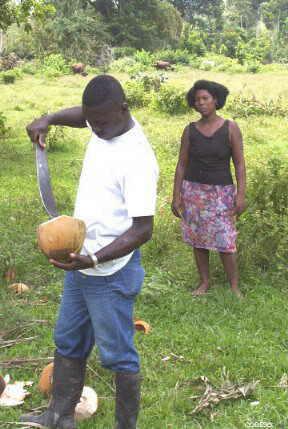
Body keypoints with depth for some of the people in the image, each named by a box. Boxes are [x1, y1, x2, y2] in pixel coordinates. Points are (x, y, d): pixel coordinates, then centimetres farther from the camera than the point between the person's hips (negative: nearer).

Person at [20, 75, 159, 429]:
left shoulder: (137, 158, -24)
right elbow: (83, 114, 26)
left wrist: (93, 260, -32)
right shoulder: (104, 125, 0)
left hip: (111, 273, -9)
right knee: (67, 343, 20)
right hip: (80, 265, 9)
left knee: (118, 356, 6)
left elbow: (143, 229, -24)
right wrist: (48, 119, 9)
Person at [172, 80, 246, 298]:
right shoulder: (190, 130, 0)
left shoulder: (230, 128, -6)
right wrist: (176, 196, 0)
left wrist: (241, 194, -12)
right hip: (193, 191, 3)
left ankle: (235, 286, 11)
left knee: (225, 242, -4)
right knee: (198, 240, 9)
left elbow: (240, 163, -5)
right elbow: (182, 164, 3)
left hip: (221, 192, -3)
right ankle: (204, 282, 25)